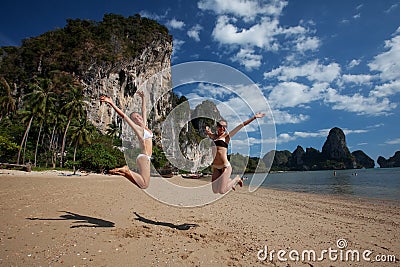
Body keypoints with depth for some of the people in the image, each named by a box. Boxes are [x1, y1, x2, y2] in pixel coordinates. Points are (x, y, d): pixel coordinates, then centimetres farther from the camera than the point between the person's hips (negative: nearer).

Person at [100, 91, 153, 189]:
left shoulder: (144, 126, 16)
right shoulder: (137, 128, -3)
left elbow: (144, 110, 27)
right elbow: (123, 116, -11)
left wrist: (143, 98, 36)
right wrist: (111, 103, -18)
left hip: (145, 158, 8)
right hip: (143, 158, -8)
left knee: (142, 184, 10)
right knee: (144, 185, -17)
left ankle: (124, 172, 12)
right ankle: (126, 171, -8)